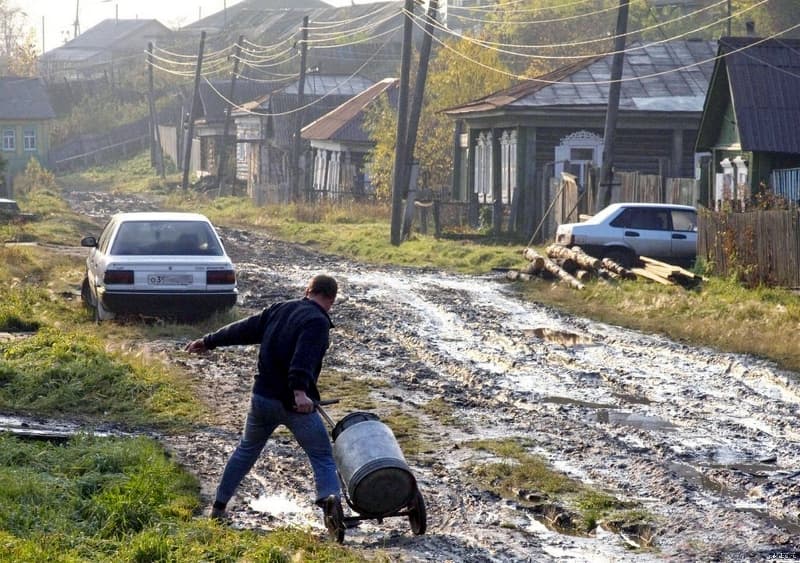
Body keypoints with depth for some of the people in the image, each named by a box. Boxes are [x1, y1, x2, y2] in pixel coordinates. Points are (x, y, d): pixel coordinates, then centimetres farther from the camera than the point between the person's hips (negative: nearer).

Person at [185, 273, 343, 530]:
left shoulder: (280, 309, 10)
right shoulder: (318, 322, -11)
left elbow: (244, 329, 18)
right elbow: (304, 357, -28)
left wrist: (208, 341, 30)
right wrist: (300, 391, -39)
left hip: (262, 397, 6)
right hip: (294, 403, -6)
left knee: (246, 450, 23)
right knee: (322, 457, -2)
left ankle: (219, 506, 28)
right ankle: (330, 499, -28)